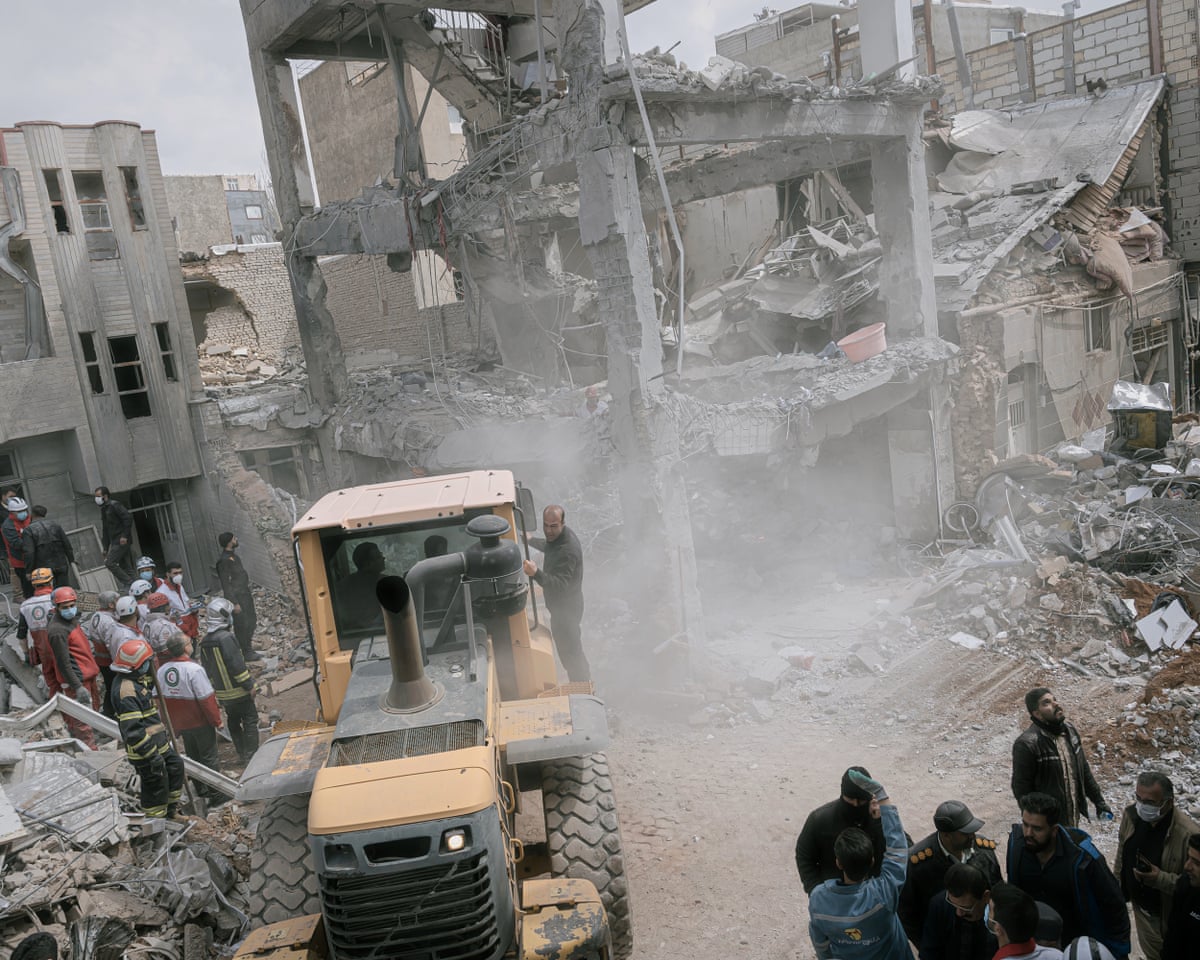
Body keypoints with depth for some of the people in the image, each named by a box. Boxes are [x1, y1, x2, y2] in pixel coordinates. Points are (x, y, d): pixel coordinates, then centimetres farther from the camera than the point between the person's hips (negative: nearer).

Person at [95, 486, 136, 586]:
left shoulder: (114, 505, -7)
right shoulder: (104, 509, 22)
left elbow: (128, 517, -19)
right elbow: (105, 531, 25)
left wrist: (124, 536, -22)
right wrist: (105, 548, 20)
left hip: (122, 541, -9)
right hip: (115, 542, 9)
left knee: (110, 562, -15)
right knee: (124, 566, 6)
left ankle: (128, 582, -14)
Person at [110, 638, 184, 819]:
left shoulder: (136, 681, 5)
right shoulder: (126, 690, -25)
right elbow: (132, 730, -27)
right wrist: (151, 754, -24)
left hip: (158, 743, 10)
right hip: (145, 750, -10)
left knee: (175, 767, 20)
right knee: (156, 785, 0)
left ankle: (171, 813, 35)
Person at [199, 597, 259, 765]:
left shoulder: (204, 642, 5)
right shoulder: (226, 638, -21)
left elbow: (206, 668, 12)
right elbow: (237, 665, -22)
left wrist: (214, 688, 20)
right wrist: (249, 685, -14)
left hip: (222, 693, 8)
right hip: (238, 691, -8)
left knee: (233, 722, 18)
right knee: (250, 721, 2)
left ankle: (242, 754, 26)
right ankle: (251, 756, 3)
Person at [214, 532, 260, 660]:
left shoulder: (233, 556, 11)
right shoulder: (224, 560, -19)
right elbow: (226, 584, -20)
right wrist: (234, 603, -21)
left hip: (245, 595, 10)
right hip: (237, 597, -10)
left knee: (251, 622, 15)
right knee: (242, 625, -2)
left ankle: (248, 650, 26)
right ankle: (246, 653, 8)